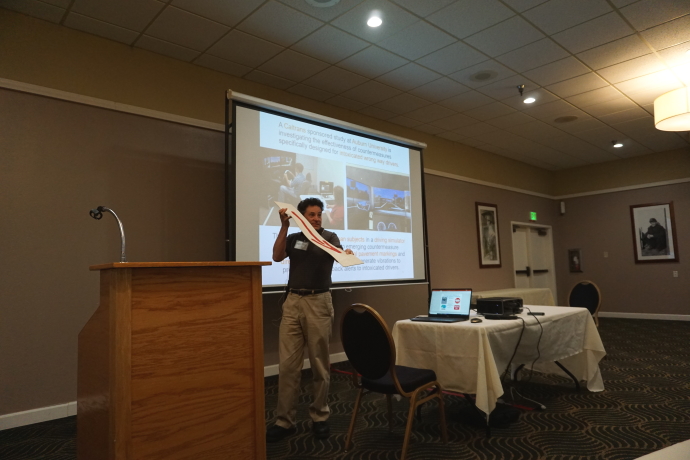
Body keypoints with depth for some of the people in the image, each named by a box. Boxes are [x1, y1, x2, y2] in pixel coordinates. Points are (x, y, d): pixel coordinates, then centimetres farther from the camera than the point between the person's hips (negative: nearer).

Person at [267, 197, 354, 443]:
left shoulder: (329, 237, 5)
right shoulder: (293, 238, 11)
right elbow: (277, 256, -5)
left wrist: (348, 254, -34)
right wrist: (284, 227, -12)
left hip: (319, 302, -2)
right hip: (293, 301, 2)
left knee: (320, 363, 5)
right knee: (287, 364, 3)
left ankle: (319, 417, 19)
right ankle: (284, 420, 12)